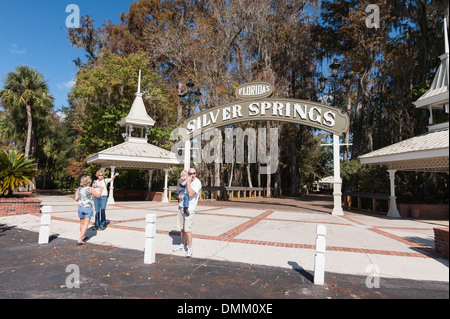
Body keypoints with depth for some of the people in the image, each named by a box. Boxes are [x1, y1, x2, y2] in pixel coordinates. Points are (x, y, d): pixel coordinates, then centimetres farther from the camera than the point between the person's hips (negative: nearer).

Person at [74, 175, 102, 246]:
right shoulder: (90, 189, -10)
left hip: (80, 207, 5)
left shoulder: (79, 189, 2)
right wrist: (101, 191, 16)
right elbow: (98, 195, -3)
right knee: (86, 224, -1)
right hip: (88, 207, -5)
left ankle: (83, 236, 39)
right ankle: (80, 240, -7)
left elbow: (76, 199, 4)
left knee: (82, 223, 20)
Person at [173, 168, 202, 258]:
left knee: (187, 229, -11)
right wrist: (179, 196, -3)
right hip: (181, 206, 7)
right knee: (182, 228, 14)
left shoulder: (197, 183, -13)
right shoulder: (185, 181, 10)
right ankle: (183, 245, 30)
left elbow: (191, 194, -26)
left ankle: (189, 249, -1)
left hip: (190, 208, -7)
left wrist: (188, 182, -22)